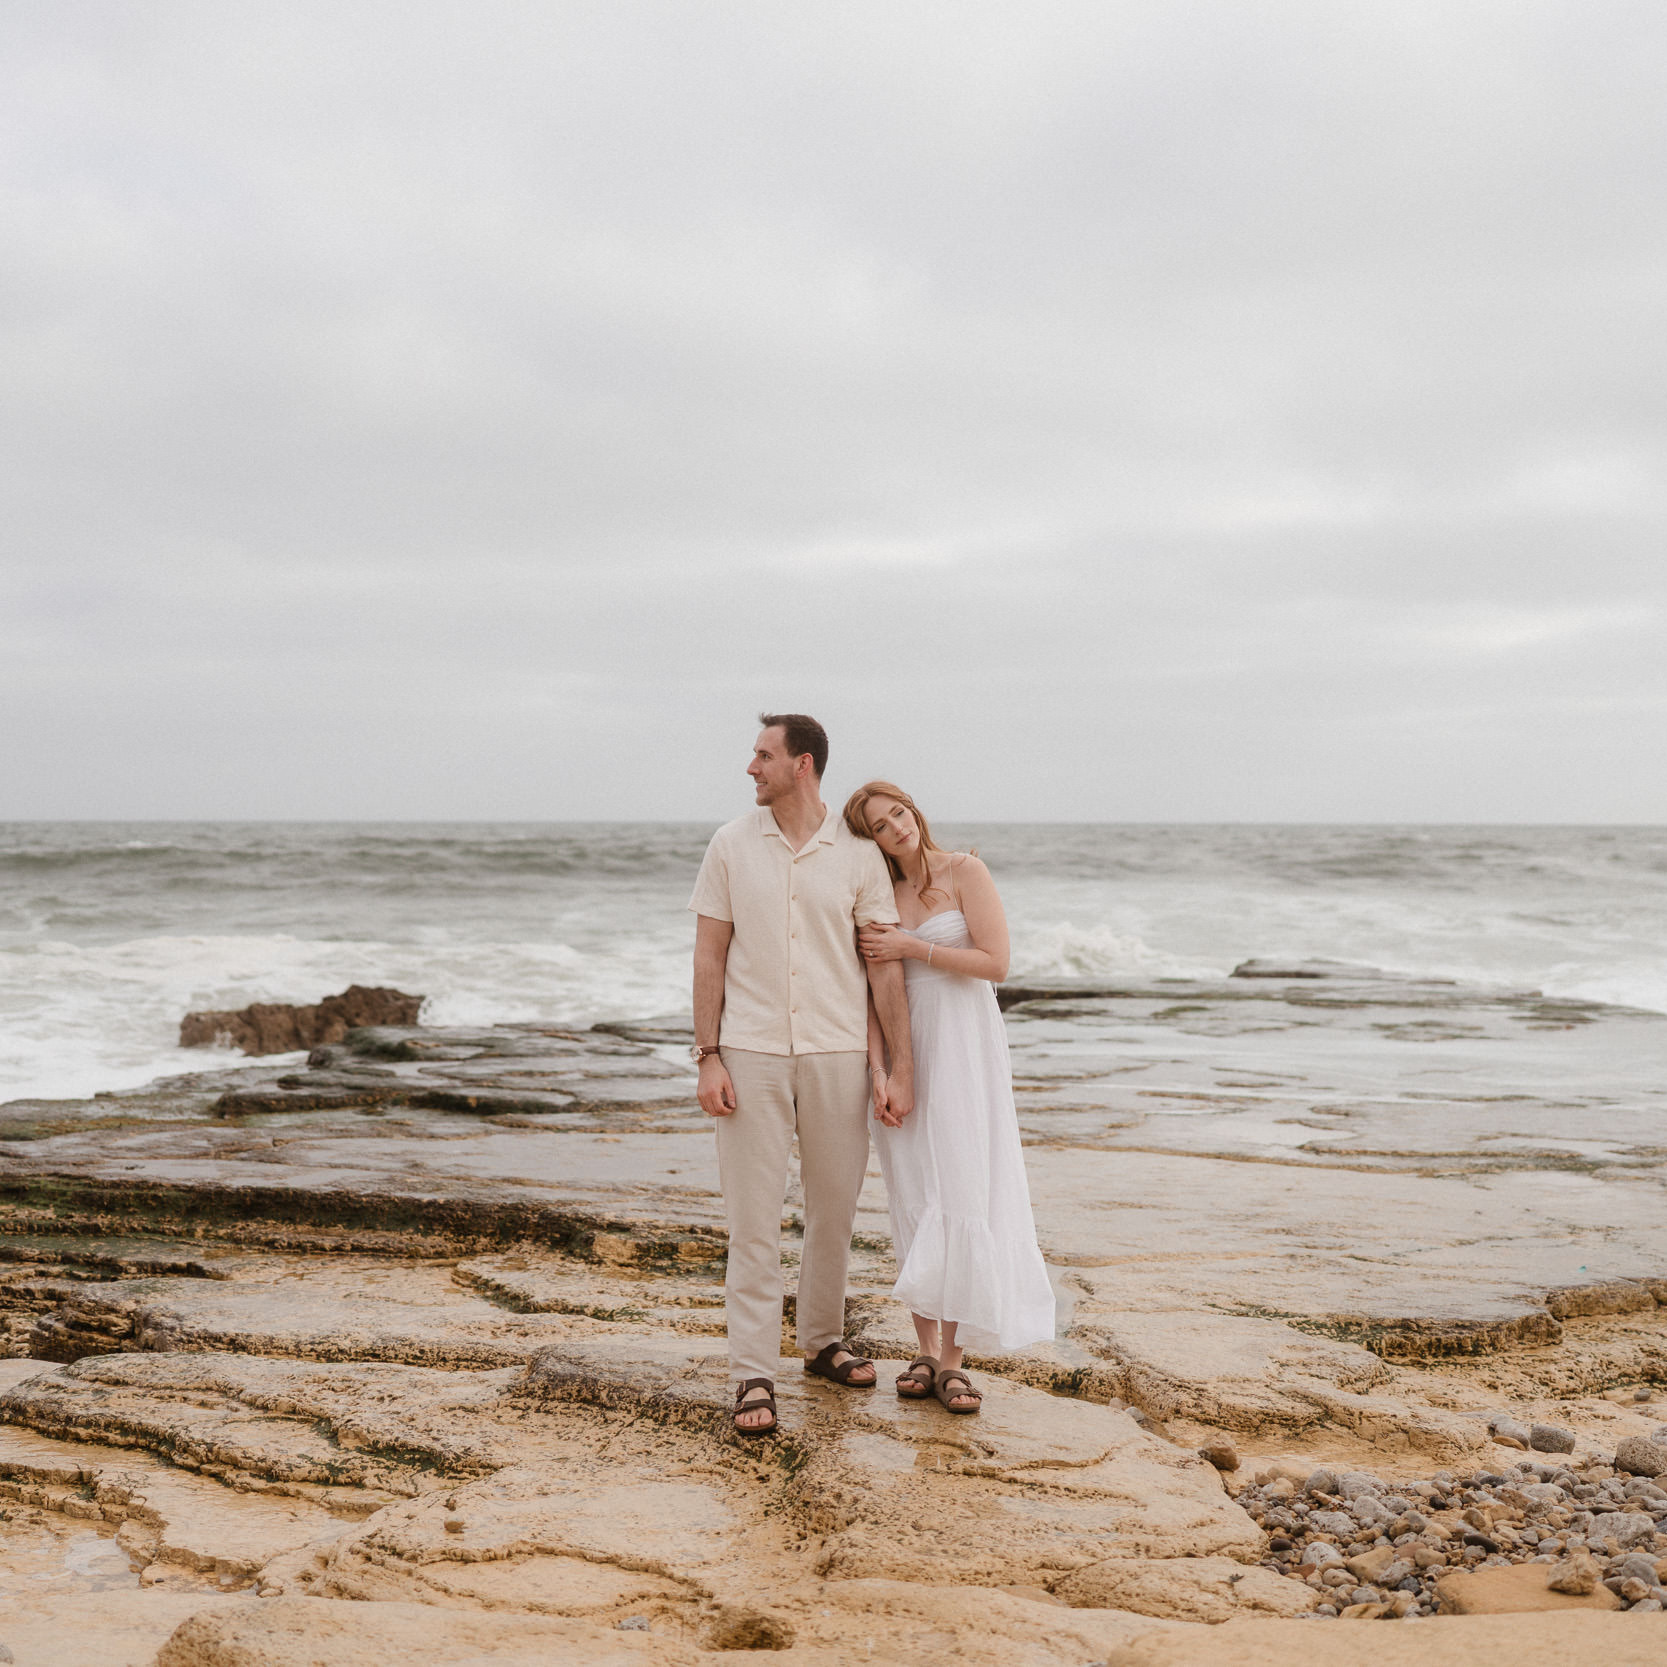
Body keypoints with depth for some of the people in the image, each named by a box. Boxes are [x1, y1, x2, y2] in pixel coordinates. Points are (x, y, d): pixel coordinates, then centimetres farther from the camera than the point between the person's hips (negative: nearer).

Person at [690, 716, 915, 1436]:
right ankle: (753, 1375, 3)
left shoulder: (859, 854, -1)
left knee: (834, 1208, 12)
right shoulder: (732, 844, 1)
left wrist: (900, 1067, -4)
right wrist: (707, 1059, -6)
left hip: (837, 1053, 1)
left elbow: (884, 965, 0)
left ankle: (823, 1342, 31)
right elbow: (709, 956, 2)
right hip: (751, 1055, -1)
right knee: (753, 1218, -2)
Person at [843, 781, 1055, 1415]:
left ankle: (954, 1360, -1)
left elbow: (996, 963, -12)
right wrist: (879, 1071, -8)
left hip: (964, 1050, -4)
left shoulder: (964, 871, -4)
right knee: (914, 1202, 4)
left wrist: (912, 948, -12)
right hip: (902, 1053, 4)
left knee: (960, 1200, -6)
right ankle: (926, 1351, 11)